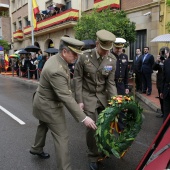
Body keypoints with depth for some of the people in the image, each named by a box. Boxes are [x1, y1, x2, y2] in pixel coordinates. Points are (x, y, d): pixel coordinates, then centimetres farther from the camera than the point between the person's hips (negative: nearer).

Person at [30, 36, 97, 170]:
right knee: (62, 138, -1)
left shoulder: (55, 58, -4)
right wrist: (83, 118, -33)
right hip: (49, 106, -10)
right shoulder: (56, 70, -35)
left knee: (43, 126, 30)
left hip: (44, 101, 10)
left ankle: (36, 149, 55)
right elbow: (66, 98, -35)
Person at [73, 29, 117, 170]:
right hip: (88, 95, -3)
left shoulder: (112, 60, -8)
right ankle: (93, 157, 21)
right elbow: (77, 78, -10)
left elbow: (110, 82, -4)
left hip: (103, 96, 3)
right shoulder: (85, 57, -16)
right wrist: (79, 100, -12)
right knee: (92, 127, -2)